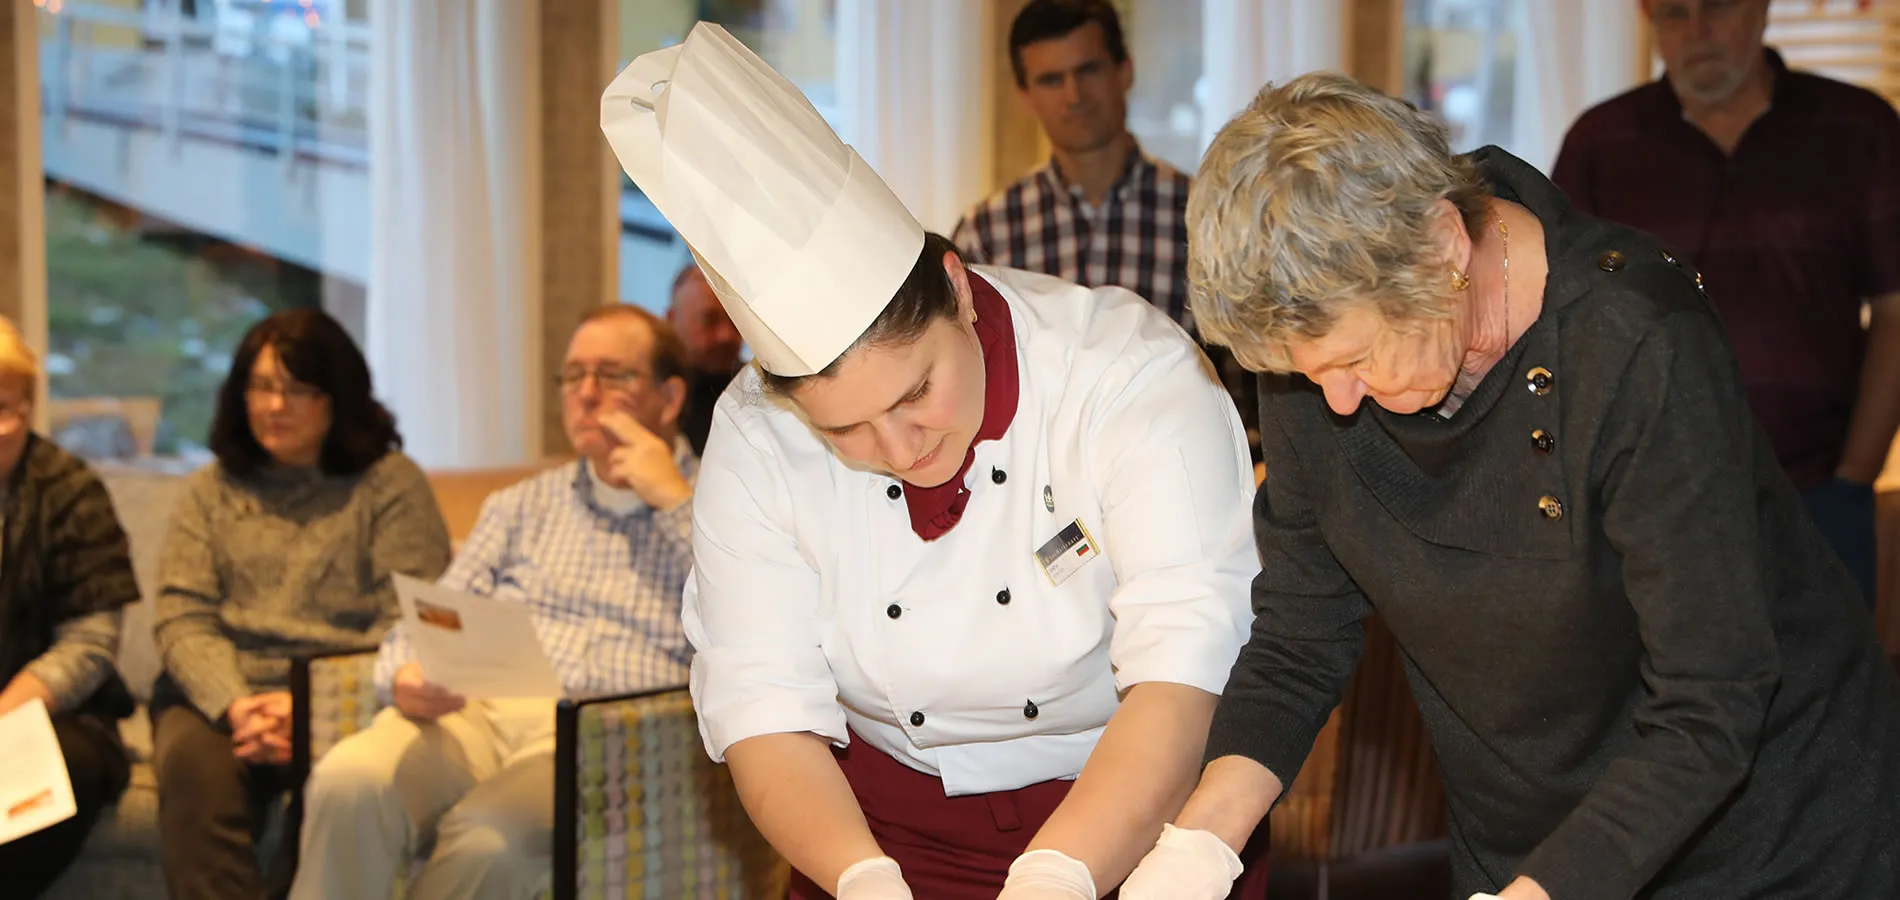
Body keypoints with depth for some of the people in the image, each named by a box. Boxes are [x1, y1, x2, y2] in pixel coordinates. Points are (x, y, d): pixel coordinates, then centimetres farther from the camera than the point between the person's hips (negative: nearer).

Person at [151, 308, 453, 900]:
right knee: (193, 761, -33)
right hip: (221, 694, 2)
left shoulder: (388, 482, 8)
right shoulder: (212, 490, 19)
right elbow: (181, 618, 7)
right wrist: (235, 705, -13)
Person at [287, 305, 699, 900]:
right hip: (483, 712, 3)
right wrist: (407, 678, -7)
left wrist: (674, 502, -4)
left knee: (489, 839, -35)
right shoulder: (523, 506, 27)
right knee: (347, 782, -30)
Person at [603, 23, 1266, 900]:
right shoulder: (754, 443, -15)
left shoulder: (1135, 375, -24)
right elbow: (762, 712, -17)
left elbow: (1180, 680, -32)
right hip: (886, 819, 2)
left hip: (1138, 811, -2)